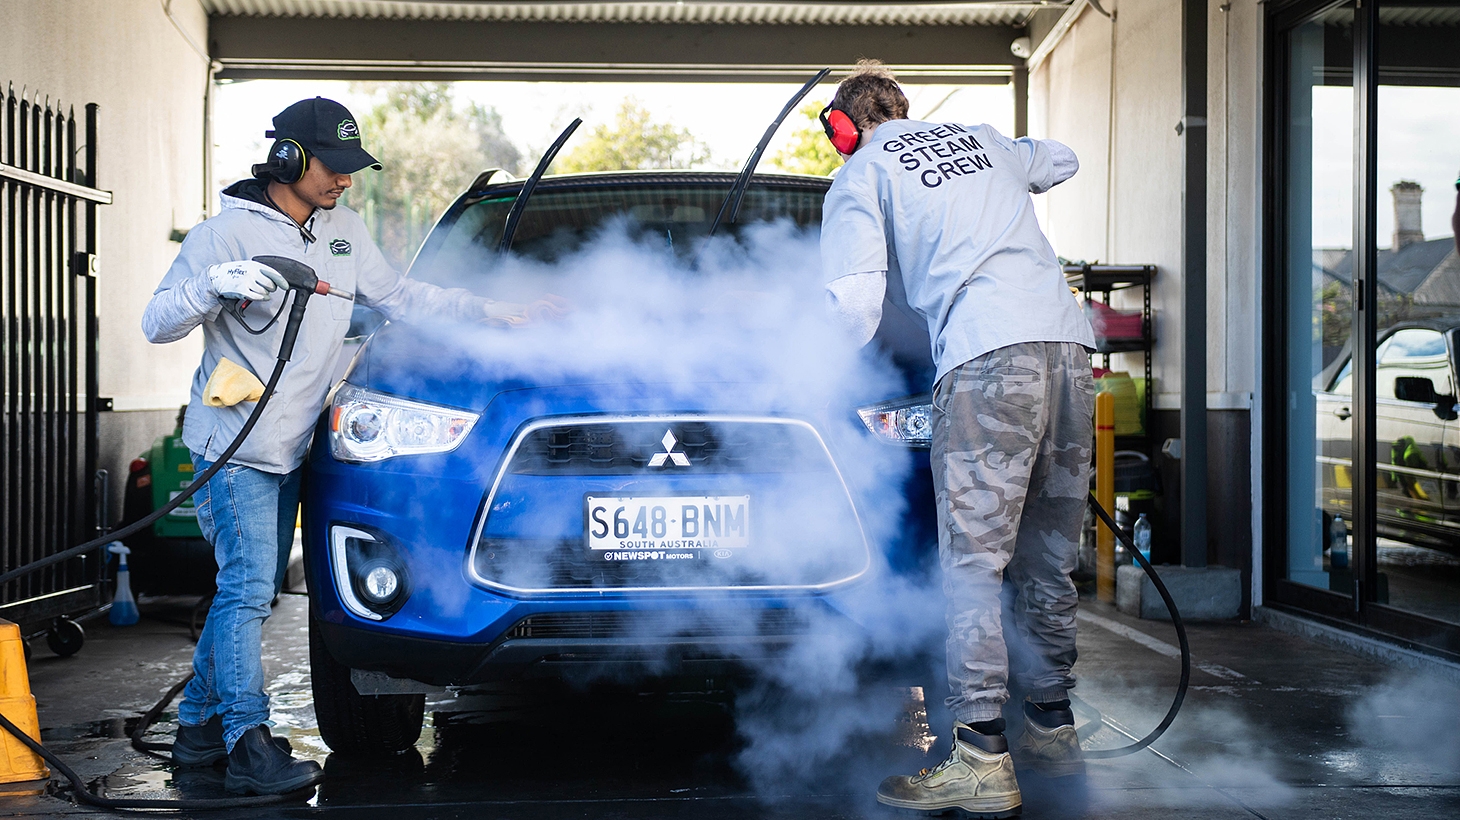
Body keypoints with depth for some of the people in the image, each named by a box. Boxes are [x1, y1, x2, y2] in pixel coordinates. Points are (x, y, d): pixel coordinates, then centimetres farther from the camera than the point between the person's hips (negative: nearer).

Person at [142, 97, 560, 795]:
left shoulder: (343, 230, 11)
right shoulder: (227, 234, -9)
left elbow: (401, 298, 15)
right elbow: (157, 324, -10)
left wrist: (506, 314, 9)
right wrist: (214, 287, -30)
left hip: (288, 449, 7)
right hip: (234, 446, -7)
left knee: (255, 590, 10)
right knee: (247, 588, -13)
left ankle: (199, 726, 21)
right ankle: (249, 748, -12)